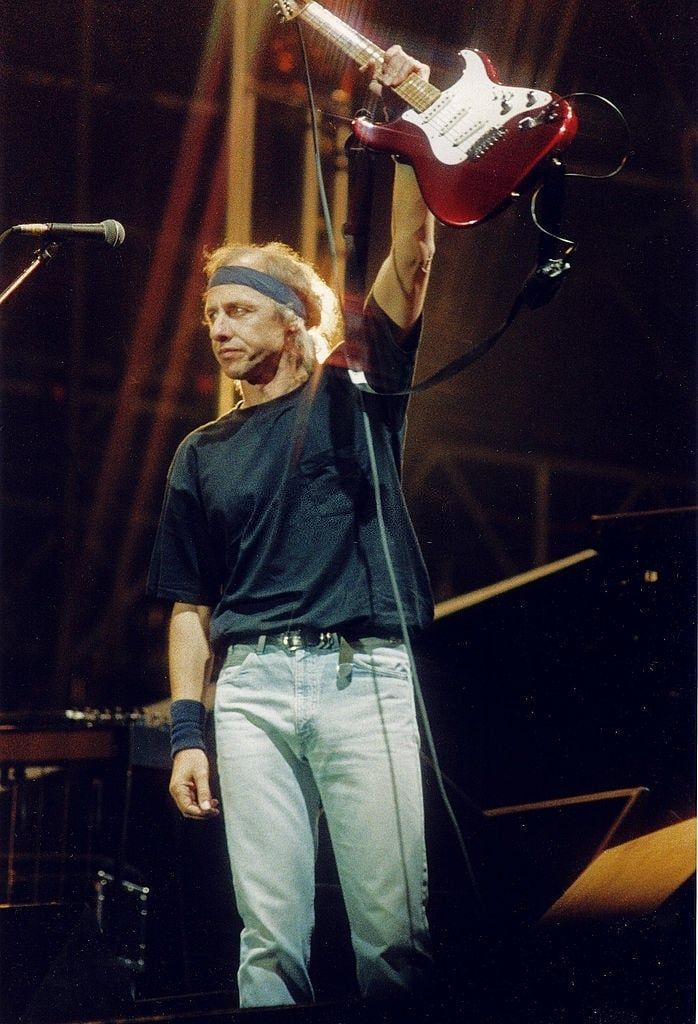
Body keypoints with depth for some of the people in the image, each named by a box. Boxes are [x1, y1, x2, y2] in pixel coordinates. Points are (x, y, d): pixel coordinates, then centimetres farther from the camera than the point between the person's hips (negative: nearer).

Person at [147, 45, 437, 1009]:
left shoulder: (354, 397, 13)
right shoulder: (202, 454, 21)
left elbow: (411, 260, 0)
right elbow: (191, 604, 18)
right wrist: (187, 730, 6)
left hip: (367, 674, -2)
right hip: (251, 687, 2)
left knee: (395, 930, -8)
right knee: (269, 936, -3)